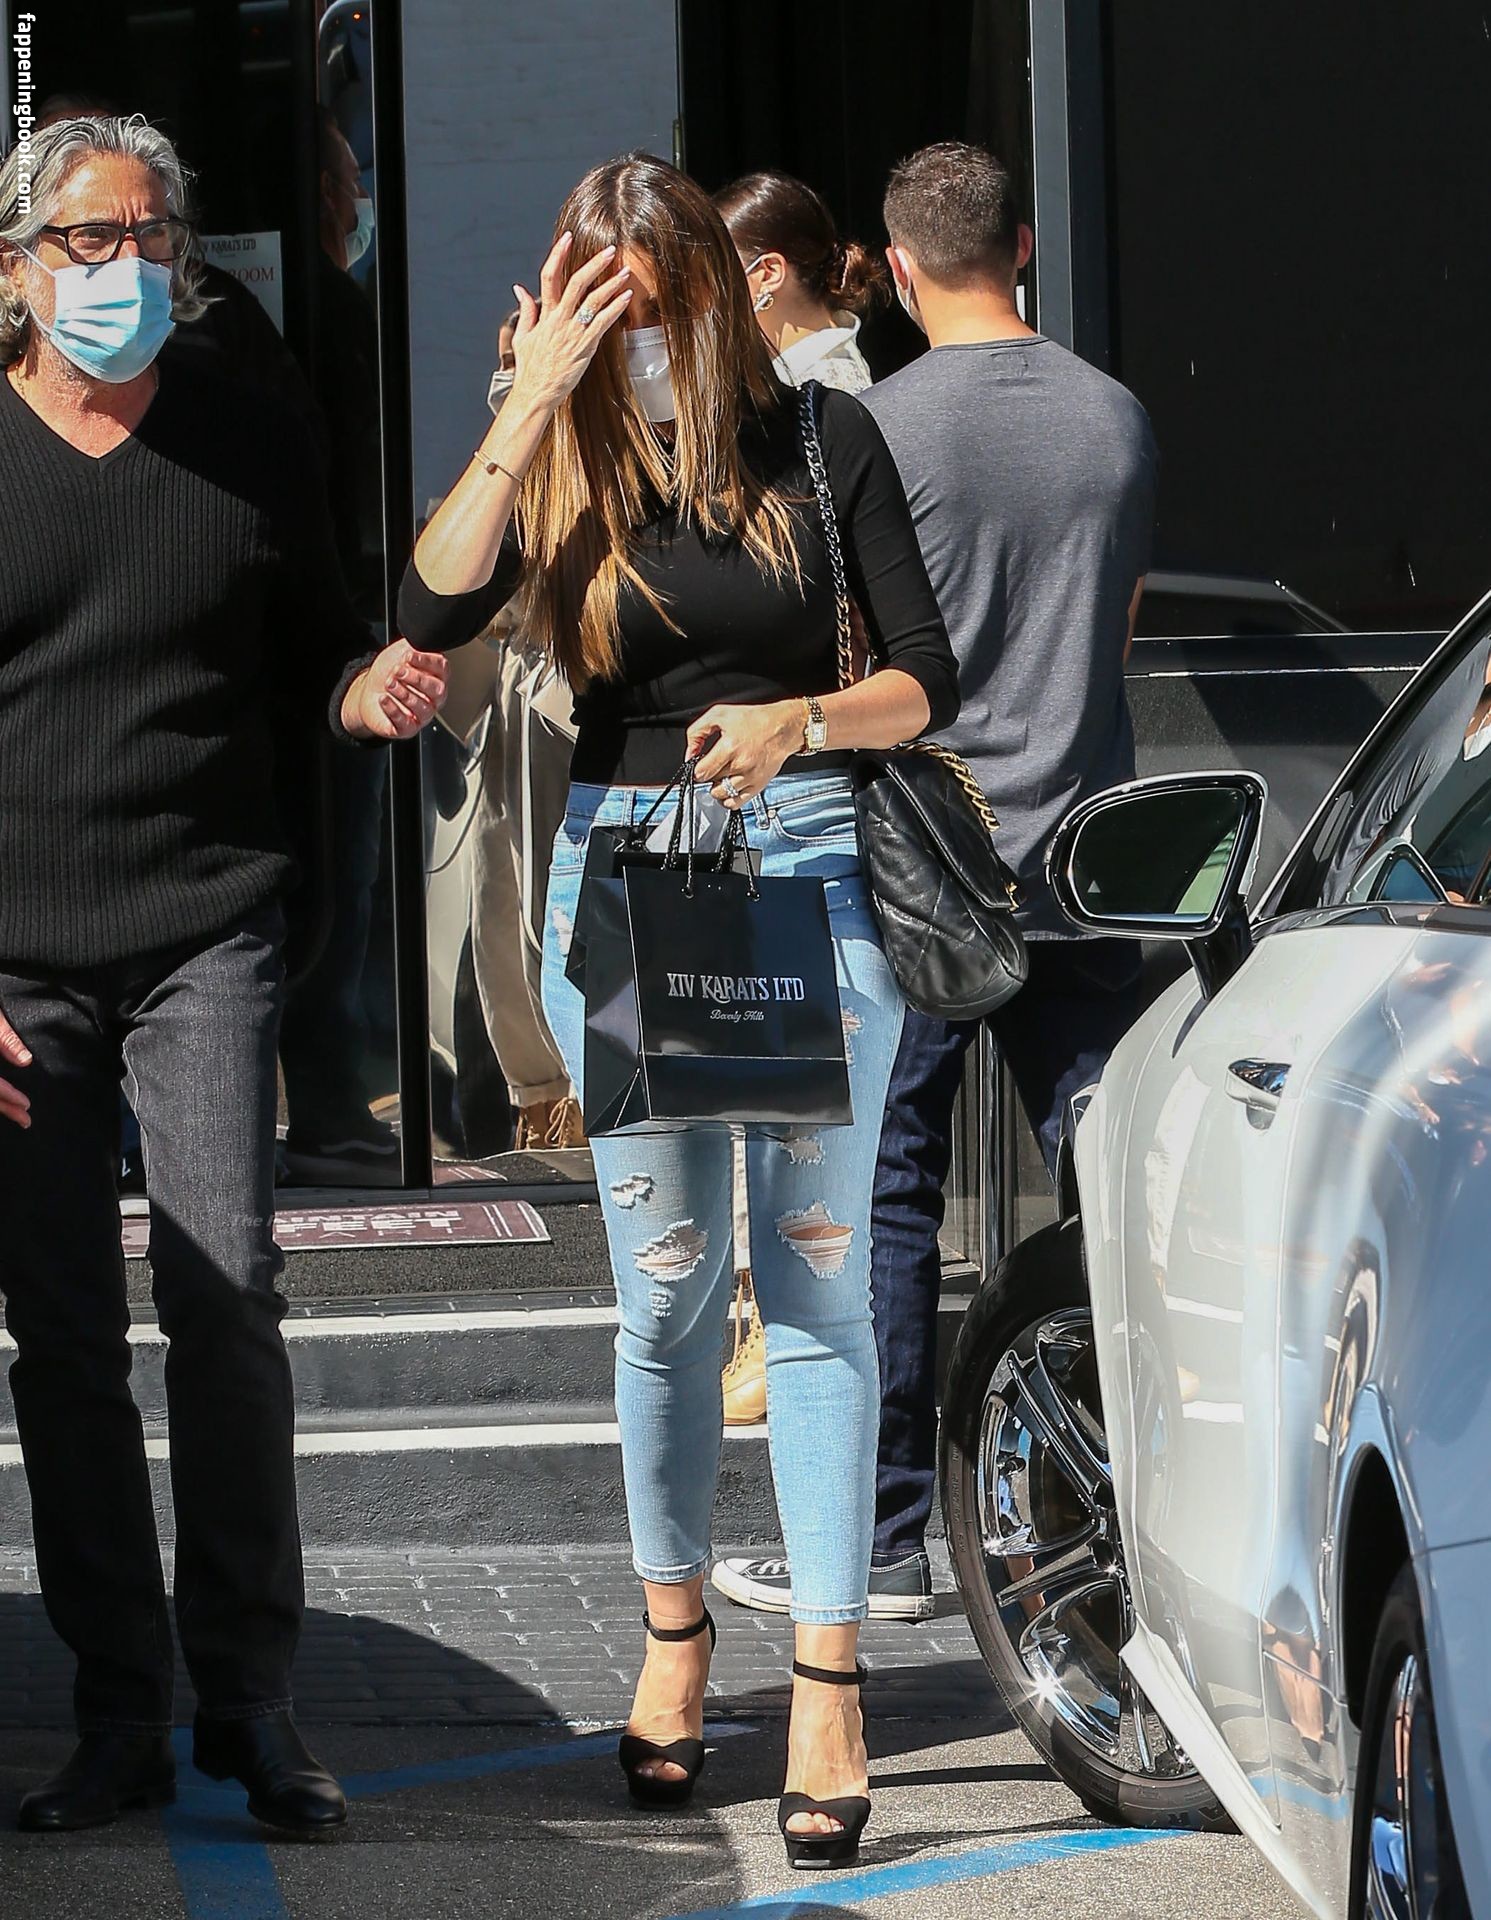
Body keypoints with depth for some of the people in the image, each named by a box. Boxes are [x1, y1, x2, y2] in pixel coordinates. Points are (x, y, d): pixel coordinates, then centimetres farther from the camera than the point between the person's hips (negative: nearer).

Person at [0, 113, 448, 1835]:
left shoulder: (252, 447, 9)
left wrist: (367, 692, -6)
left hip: (205, 932, 0)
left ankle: (247, 1696, -2)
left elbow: (306, 656, 20)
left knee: (227, 1293, -10)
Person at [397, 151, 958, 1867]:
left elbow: (925, 679, 1)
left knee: (813, 1281, -3)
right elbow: (431, 614, -16)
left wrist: (800, 721, -19)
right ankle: (673, 1634, 21)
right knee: (666, 1288, 5)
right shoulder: (560, 468, 3)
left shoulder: (818, 444, 1)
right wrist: (533, 403, -19)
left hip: (805, 861, -1)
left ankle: (827, 1682, -4)